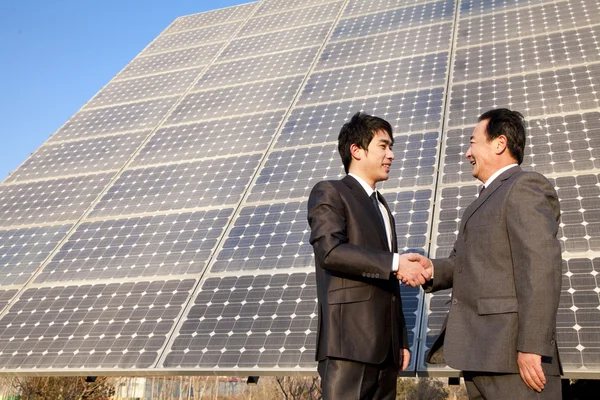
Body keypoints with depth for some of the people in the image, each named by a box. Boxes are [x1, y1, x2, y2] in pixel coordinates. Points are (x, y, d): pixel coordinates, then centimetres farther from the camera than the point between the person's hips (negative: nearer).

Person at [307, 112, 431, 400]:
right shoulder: (329, 193, 1)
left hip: (385, 345, 8)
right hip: (348, 340, -7)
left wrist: (401, 340, 18)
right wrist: (394, 263, -20)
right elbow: (330, 250, -18)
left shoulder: (382, 207, 25)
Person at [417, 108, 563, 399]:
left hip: (511, 353, -9)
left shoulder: (526, 187, -6)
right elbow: (464, 264, 18)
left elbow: (540, 269, -17)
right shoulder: (486, 201, 24)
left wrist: (531, 346, -22)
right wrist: (432, 269, -2)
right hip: (479, 353, 9)